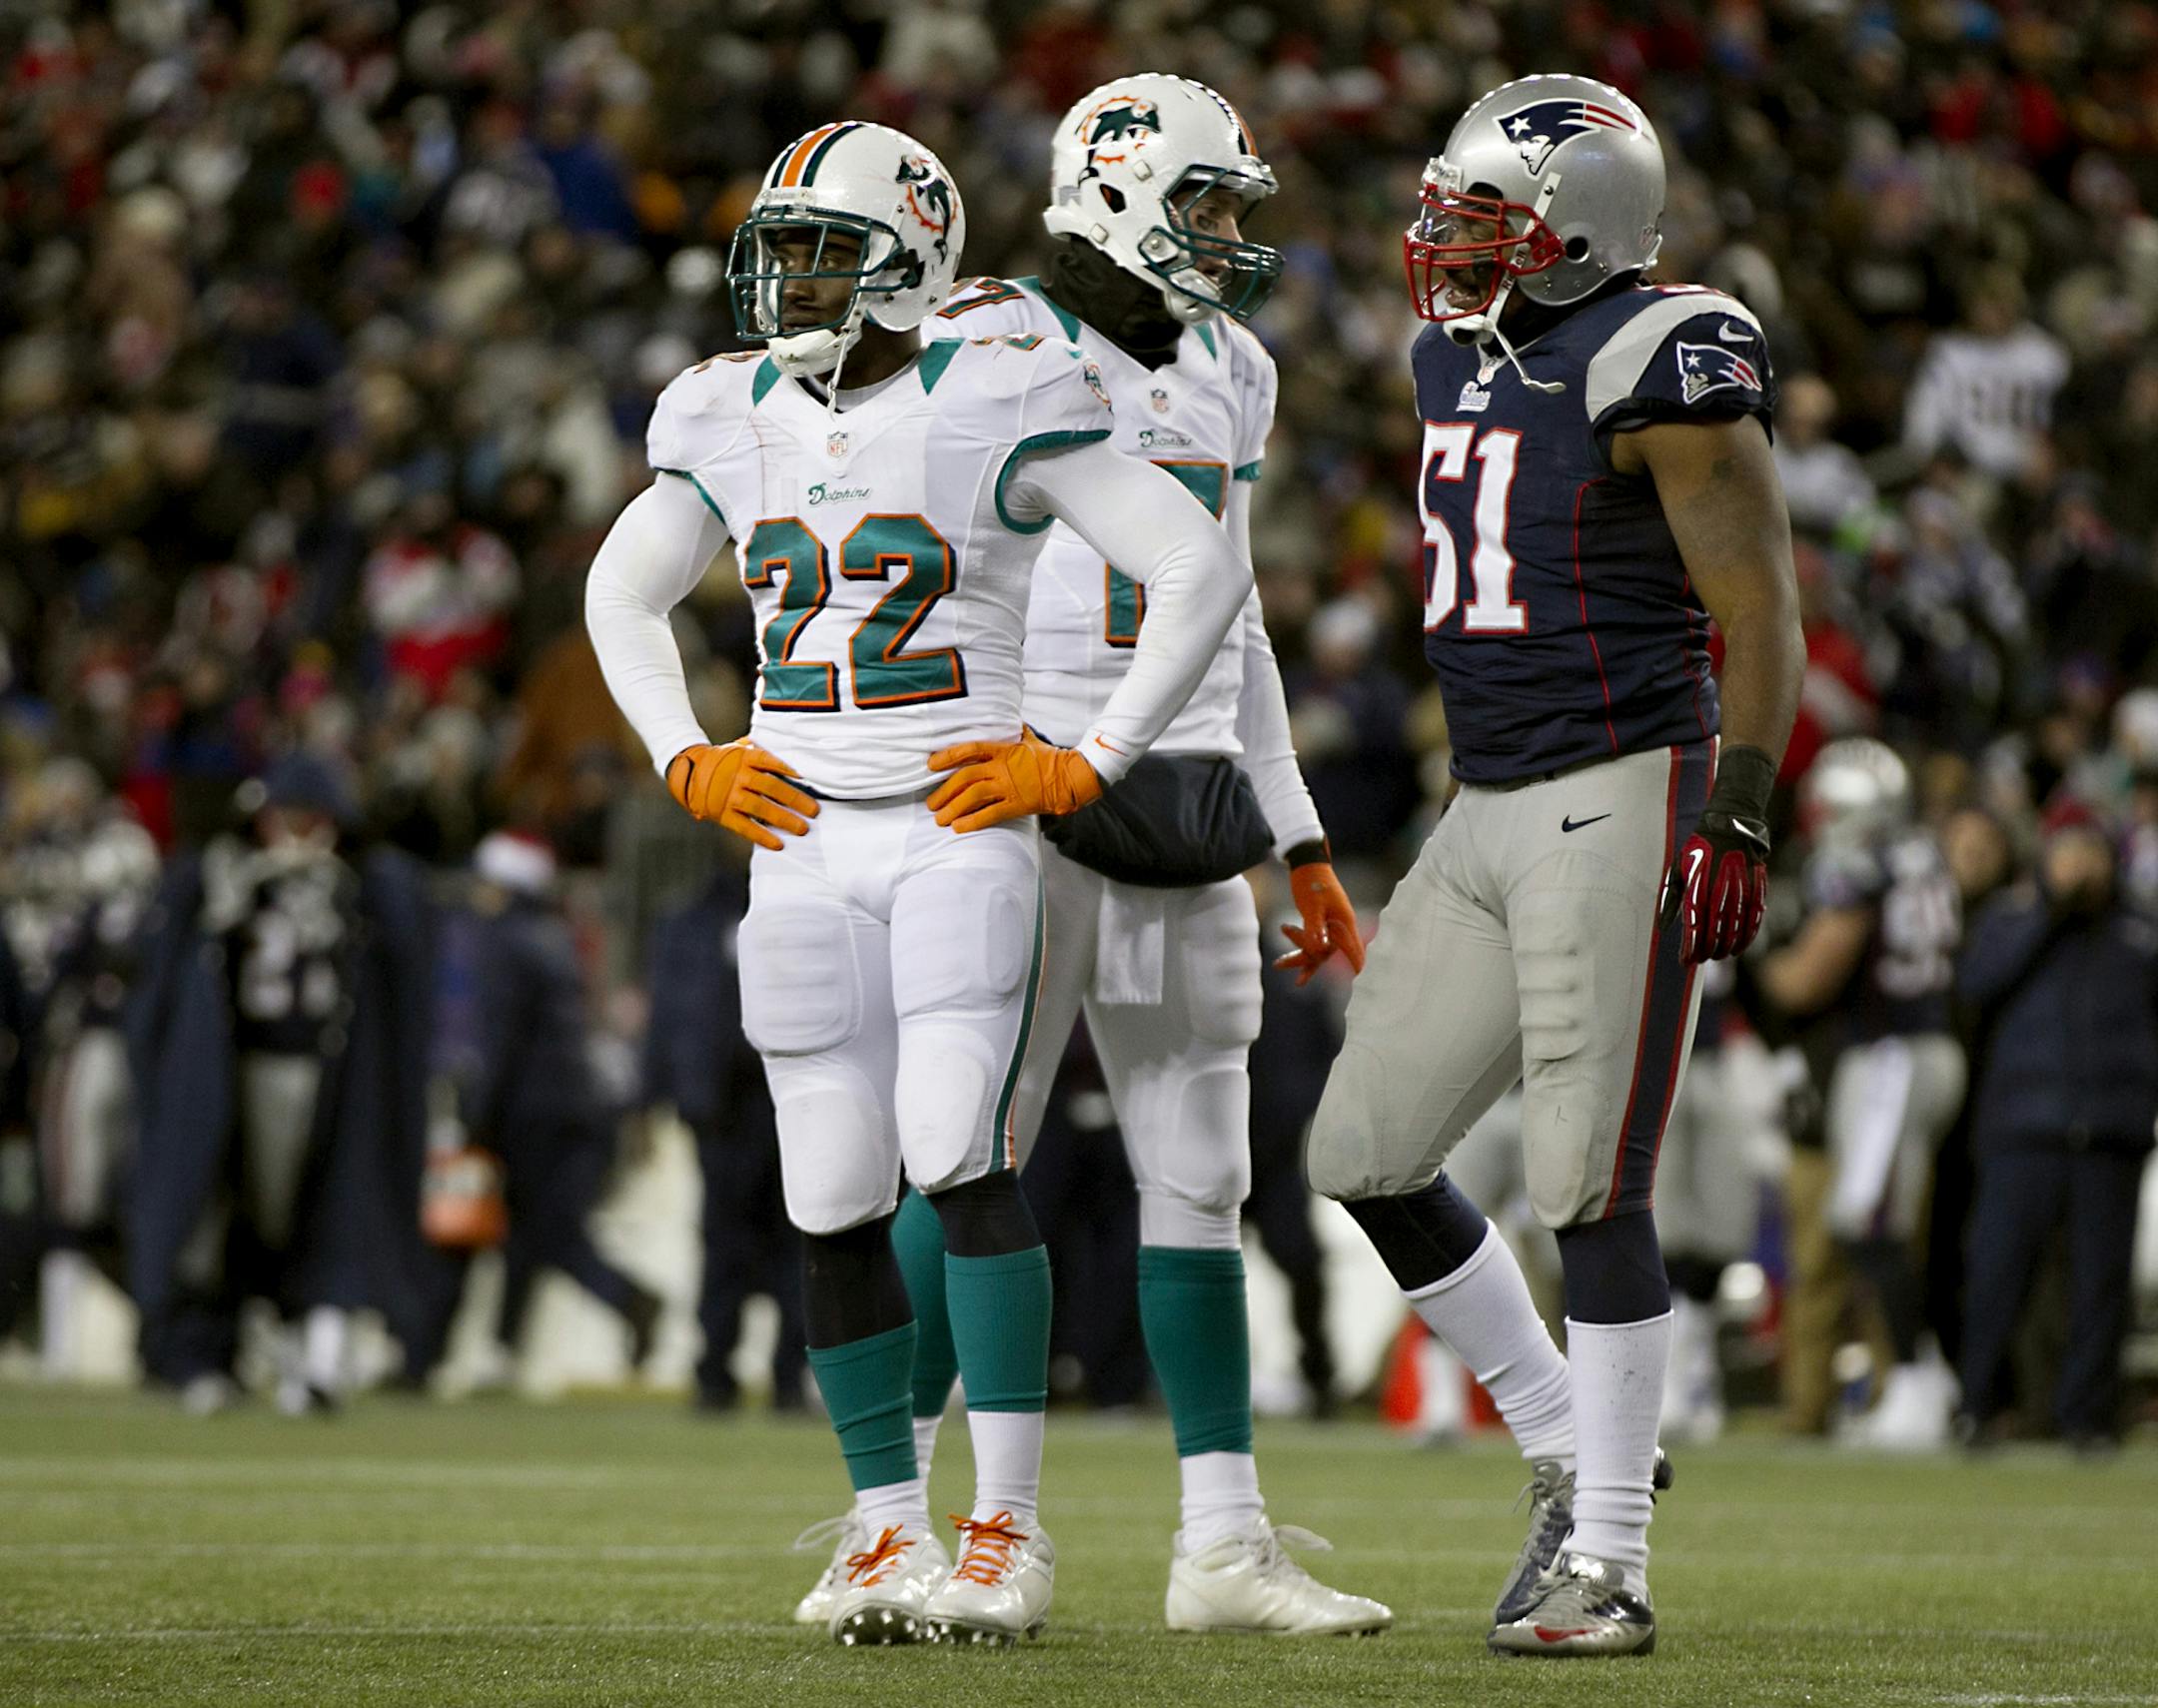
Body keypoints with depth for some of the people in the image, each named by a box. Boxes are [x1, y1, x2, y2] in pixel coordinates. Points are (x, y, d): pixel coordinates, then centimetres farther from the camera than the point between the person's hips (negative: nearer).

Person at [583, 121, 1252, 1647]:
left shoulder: (996, 408, -7)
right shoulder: (736, 421, 8)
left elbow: (1204, 574, -6)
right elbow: (623, 592, 25)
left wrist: (1088, 765, -8)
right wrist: (687, 762, 12)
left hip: (959, 832, -5)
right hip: (800, 838, 5)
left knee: (958, 1155, -16)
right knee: (835, 1203, 3)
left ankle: (1010, 1529, -12)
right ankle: (892, 1529, 13)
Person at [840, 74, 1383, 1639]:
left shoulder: (1230, 377, 15)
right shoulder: (993, 354, -7)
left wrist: (1298, 843, 19)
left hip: (1180, 816, 7)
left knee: (1201, 1183, 5)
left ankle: (1225, 1544, 7)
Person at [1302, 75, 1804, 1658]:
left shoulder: (1660, 366, -12)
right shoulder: (1468, 364, 14)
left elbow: (1760, 612, -12)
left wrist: (1737, 815, -18)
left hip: (1620, 799, -9)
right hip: (1488, 813, 9)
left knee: (1591, 1193, -8)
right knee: (1368, 1155, 8)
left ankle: (1607, 1560, 1)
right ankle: (1572, 1451, 21)